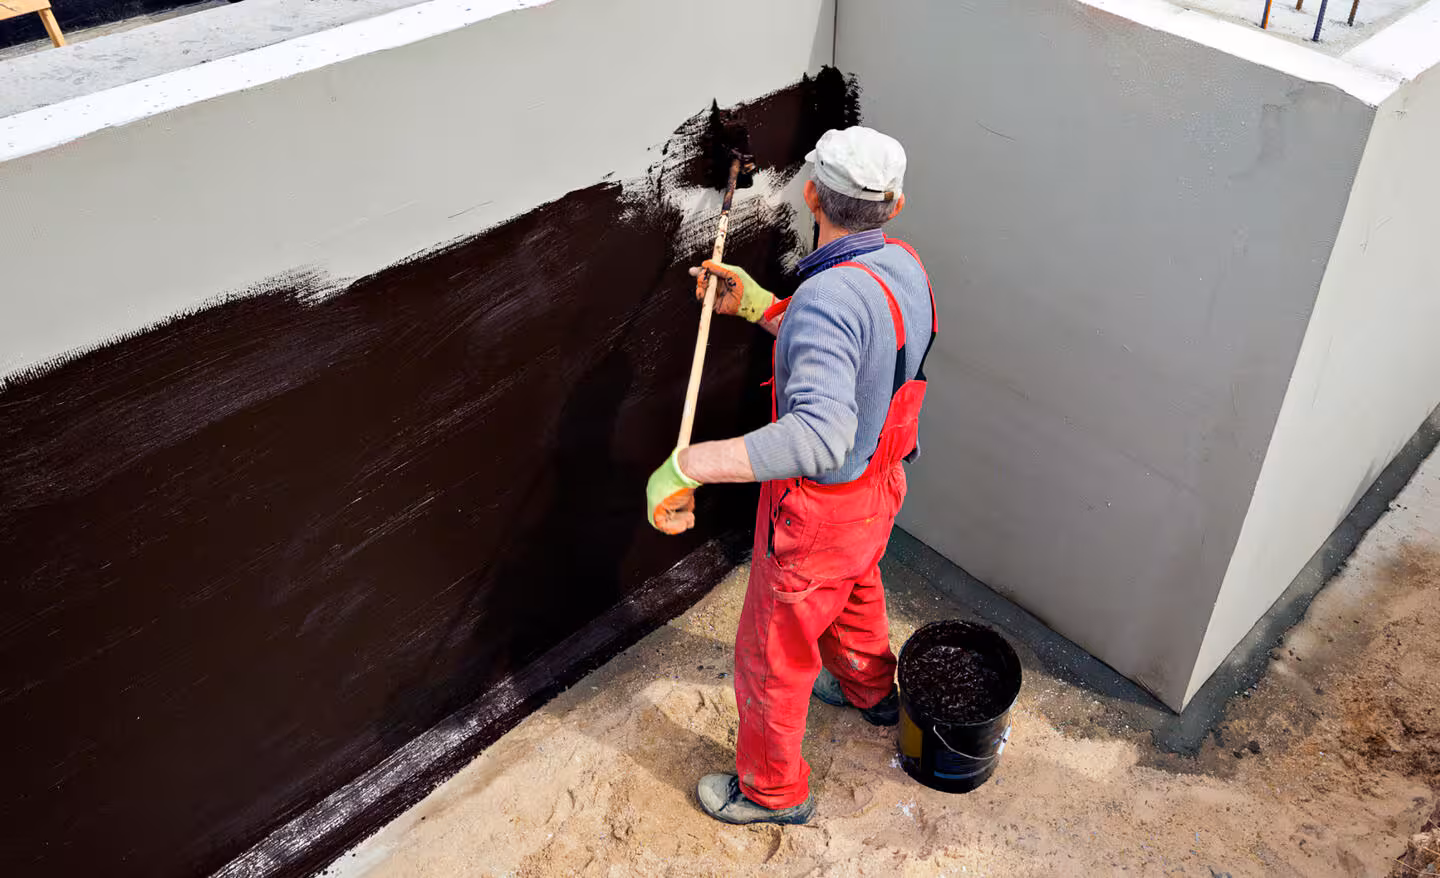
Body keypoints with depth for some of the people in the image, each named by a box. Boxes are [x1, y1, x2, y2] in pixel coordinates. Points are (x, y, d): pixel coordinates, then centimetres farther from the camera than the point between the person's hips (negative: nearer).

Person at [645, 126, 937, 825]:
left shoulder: (828, 297, -36)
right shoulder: (902, 264, -6)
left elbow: (820, 434, -50)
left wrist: (688, 465, -51)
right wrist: (754, 305, 8)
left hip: (816, 514, -8)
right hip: (878, 486, 9)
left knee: (771, 655, 15)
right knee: (855, 595, 37)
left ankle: (772, 790, 37)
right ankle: (872, 691, 65)